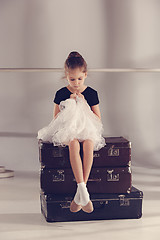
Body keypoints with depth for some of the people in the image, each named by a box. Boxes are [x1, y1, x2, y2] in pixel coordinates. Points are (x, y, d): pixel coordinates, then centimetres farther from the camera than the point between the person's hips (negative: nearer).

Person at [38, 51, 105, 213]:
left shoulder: (91, 93, 9)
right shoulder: (61, 94, 7)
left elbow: (98, 119, 8)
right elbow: (56, 118, 9)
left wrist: (84, 105, -5)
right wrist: (70, 104, -4)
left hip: (88, 129, 1)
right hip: (67, 130, 0)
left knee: (88, 144, -36)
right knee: (73, 144, -37)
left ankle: (79, 195, -36)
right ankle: (82, 189, -43)